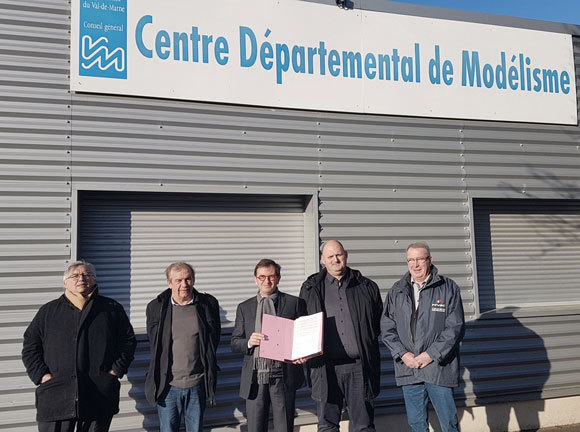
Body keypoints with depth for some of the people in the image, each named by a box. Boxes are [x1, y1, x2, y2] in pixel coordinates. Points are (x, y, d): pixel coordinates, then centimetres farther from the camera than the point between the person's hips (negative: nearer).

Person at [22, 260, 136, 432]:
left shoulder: (112, 309, 9)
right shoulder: (48, 311, 11)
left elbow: (128, 340, 11)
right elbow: (30, 345, 11)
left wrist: (117, 370, 1)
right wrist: (41, 375, -1)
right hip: (56, 397, 0)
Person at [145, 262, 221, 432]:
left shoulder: (208, 304, 0)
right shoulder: (156, 307, -1)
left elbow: (214, 340, 9)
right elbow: (154, 345, 9)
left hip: (197, 385, 1)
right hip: (168, 386, 0)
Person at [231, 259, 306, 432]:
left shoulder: (294, 303, 6)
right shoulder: (244, 307, 12)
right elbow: (234, 343, 10)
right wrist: (249, 342, -12)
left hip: (283, 377, -1)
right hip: (255, 377, 2)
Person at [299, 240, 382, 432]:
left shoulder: (367, 287, 8)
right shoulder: (310, 289, 7)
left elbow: (379, 321, 13)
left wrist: (366, 340, 2)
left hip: (359, 367, 0)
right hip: (326, 369, 0)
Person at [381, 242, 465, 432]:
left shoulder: (448, 288, -1)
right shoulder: (396, 291, 9)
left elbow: (455, 328, -6)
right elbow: (387, 328, 7)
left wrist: (431, 355, -13)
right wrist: (403, 354, -7)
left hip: (439, 367, -3)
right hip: (408, 367, 3)